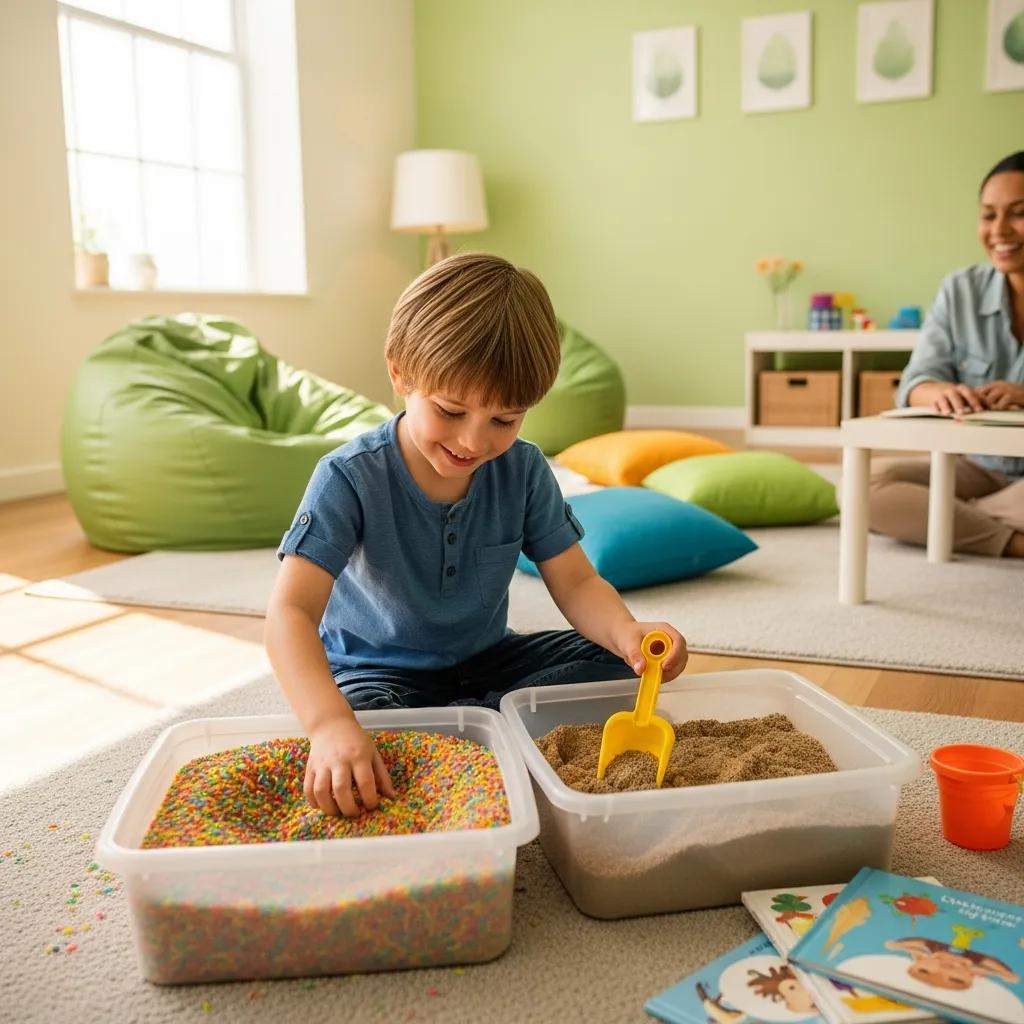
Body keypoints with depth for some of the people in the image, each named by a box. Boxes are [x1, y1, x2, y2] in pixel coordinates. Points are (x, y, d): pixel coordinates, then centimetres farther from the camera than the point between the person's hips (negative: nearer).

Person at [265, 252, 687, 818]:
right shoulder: (350, 478, -21)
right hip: (380, 672, -4)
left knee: (612, 663, -17)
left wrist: (627, 633, -32)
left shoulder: (523, 470, -8)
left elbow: (576, 583, -7)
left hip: (487, 659, 4)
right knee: (366, 717, -38)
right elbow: (291, 612, -30)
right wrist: (330, 723, -49)